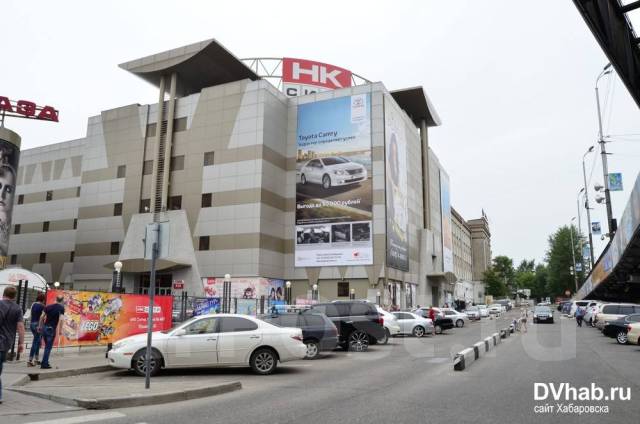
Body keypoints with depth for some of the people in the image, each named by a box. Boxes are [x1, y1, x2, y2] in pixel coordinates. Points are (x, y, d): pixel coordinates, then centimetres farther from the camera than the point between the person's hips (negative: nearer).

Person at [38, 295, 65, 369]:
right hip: (51, 329, -5)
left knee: (47, 346, 17)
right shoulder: (61, 308, -6)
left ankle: (45, 362, 20)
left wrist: (40, 326, 17)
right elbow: (61, 319, -16)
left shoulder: (48, 306, 9)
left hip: (44, 327, 5)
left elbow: (42, 317, 8)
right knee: (48, 347, 1)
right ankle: (44, 364, 1)